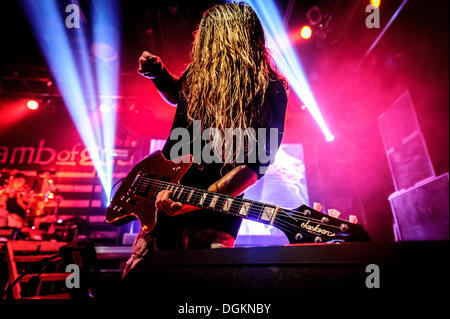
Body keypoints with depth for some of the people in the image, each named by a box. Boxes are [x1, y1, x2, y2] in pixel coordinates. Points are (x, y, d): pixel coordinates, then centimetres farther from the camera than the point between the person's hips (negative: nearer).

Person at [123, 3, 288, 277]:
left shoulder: (270, 92, -12)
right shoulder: (199, 73, 6)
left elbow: (255, 165, -18)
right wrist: (157, 74, 10)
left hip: (210, 222, -5)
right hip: (160, 210, 6)